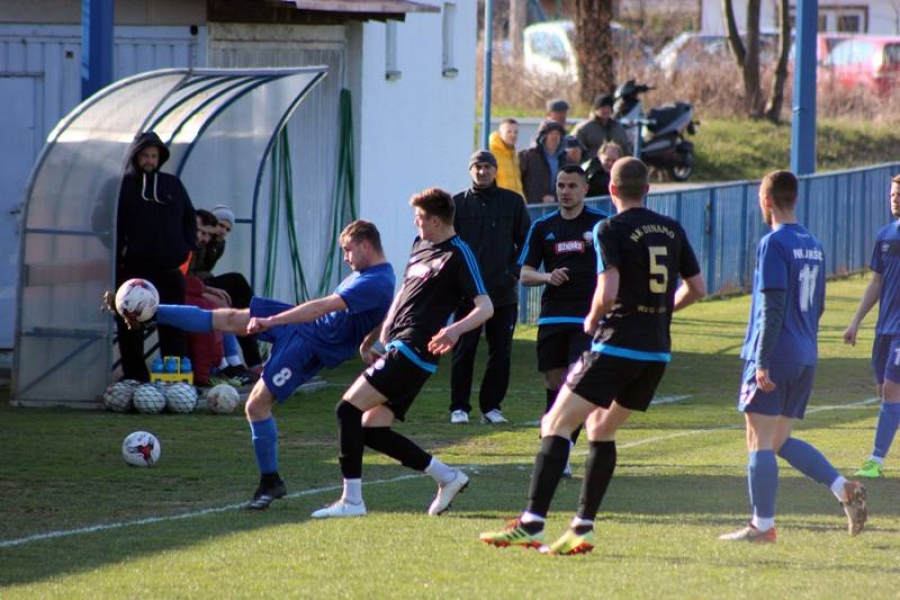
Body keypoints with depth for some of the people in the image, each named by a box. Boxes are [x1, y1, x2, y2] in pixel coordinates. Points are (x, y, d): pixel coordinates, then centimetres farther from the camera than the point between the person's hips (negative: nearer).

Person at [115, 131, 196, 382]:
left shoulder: (173, 185, 13)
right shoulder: (122, 185, 1)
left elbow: (189, 218, 19)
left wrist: (185, 247, 6)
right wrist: (119, 251, -9)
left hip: (169, 269, 3)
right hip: (132, 268, -3)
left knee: (173, 326, 3)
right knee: (130, 327, -1)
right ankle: (135, 377, 5)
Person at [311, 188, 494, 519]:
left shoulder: (457, 255, -9)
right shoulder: (420, 244, 19)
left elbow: (485, 307, -16)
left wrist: (455, 329, -34)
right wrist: (374, 338, 28)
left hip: (412, 352, -10)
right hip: (397, 348, 10)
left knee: (348, 410, -14)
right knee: (372, 429, 5)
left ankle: (351, 500, -11)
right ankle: (447, 476, 11)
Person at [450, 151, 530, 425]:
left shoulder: (512, 202, 7)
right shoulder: (458, 204, 6)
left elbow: (526, 242, 10)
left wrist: (515, 271, -2)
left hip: (504, 292, 1)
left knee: (500, 353, 3)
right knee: (463, 351, -3)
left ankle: (491, 406, 11)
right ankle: (459, 407, 4)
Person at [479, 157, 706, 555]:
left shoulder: (610, 230, -8)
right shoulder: (672, 230, 11)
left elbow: (608, 292, -19)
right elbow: (696, 288, 16)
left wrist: (593, 321, 0)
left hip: (616, 346, -7)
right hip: (657, 351, 7)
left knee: (556, 425, -3)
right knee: (601, 429, 19)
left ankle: (532, 524, -12)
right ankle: (583, 528, 14)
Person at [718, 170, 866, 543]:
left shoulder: (773, 244, -13)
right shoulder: (813, 245, 13)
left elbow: (772, 308, -19)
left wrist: (762, 362, -19)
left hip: (775, 358, -8)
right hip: (804, 359, 8)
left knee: (760, 441, -1)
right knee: (781, 441, 15)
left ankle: (762, 525, 1)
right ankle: (845, 490, 1)